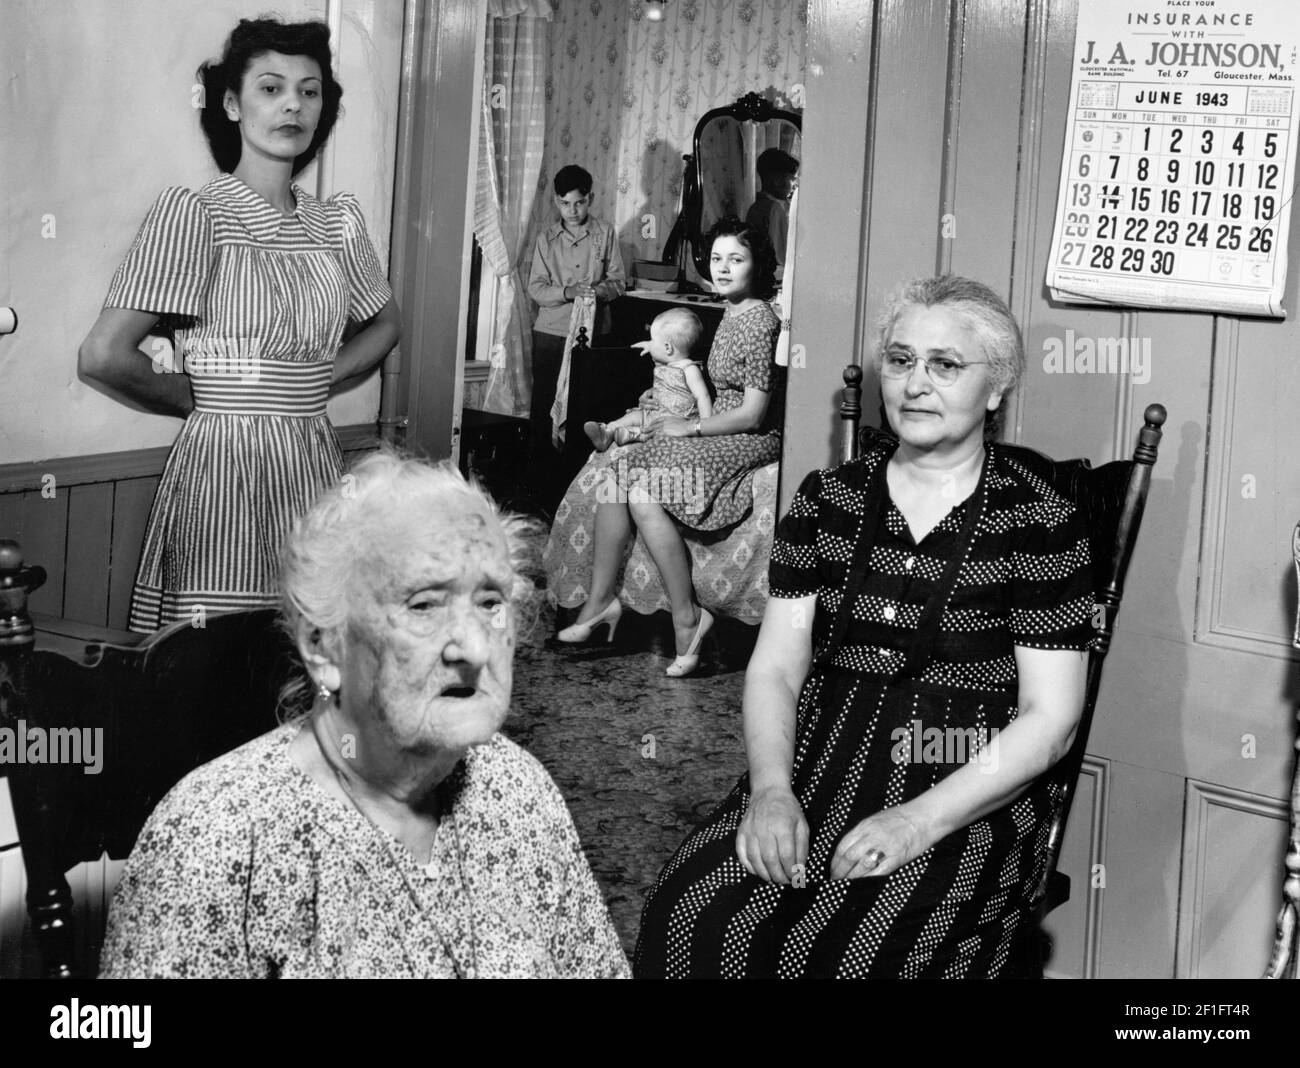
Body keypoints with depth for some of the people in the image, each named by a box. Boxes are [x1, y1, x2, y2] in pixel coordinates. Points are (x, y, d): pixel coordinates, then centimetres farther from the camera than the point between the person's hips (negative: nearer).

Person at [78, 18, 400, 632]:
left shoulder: (338, 220, 9)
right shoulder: (192, 213, -8)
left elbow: (383, 325, 26)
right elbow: (103, 357, -14)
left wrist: (313, 385, 10)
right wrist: (197, 399, 0)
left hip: (316, 467, 5)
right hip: (222, 466, -5)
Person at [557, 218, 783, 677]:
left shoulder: (759, 323, -15)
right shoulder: (732, 314, 15)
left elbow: (753, 414, -17)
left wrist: (690, 427, -10)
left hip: (751, 443, -10)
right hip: (722, 435, 10)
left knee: (644, 494, -25)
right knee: (616, 470, -8)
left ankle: (687, 616, -18)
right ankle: (600, 597, -8)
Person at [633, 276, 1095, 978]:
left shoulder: (1040, 524, -1)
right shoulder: (828, 499, 11)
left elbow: (1050, 717, -4)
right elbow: (775, 667, 9)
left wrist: (920, 820, -16)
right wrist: (771, 788, -10)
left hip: (971, 799, -3)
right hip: (817, 772, 3)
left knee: (843, 950, -30)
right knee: (687, 915, -24)